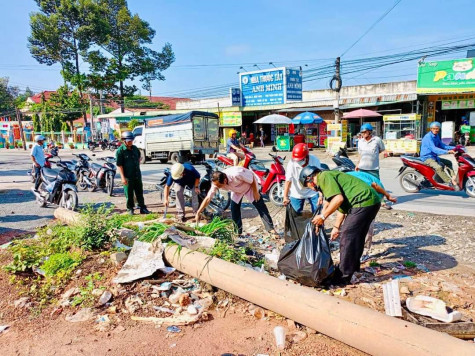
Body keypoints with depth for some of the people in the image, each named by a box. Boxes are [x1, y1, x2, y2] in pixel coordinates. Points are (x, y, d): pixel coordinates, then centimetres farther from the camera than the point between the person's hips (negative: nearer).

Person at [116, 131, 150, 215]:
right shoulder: (120, 151, -12)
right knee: (129, 194, 5)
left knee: (140, 192, 12)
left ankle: (142, 208, 21)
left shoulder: (135, 148, 6)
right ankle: (130, 209, 19)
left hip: (137, 175, 6)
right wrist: (123, 177, -18)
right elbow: (119, 165, -14)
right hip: (128, 176, -5)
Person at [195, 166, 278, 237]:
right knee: (234, 211, -4)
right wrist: (198, 213, -26)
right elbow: (208, 198, -23)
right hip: (236, 190, 5)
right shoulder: (216, 182, -28)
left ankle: (271, 229, 4)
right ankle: (238, 232, 11)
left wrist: (255, 193, -18)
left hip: (250, 186, -4)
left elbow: (252, 179, -27)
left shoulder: (236, 174, -44)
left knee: (261, 207, -5)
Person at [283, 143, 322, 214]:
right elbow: (288, 181, -23)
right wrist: (285, 196, -30)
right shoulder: (292, 163, -23)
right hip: (296, 193, 0)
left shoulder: (315, 161, -22)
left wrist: (321, 195, -21)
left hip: (312, 192, 0)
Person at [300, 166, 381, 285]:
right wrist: (336, 227, 28)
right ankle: (353, 266, 36)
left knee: (347, 237, -5)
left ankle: (344, 276, 2)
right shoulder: (330, 176, 25)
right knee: (357, 237, 21)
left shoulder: (324, 177, -6)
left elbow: (338, 199, -20)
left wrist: (323, 216, -12)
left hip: (363, 202, -11)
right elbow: (341, 207, 28)